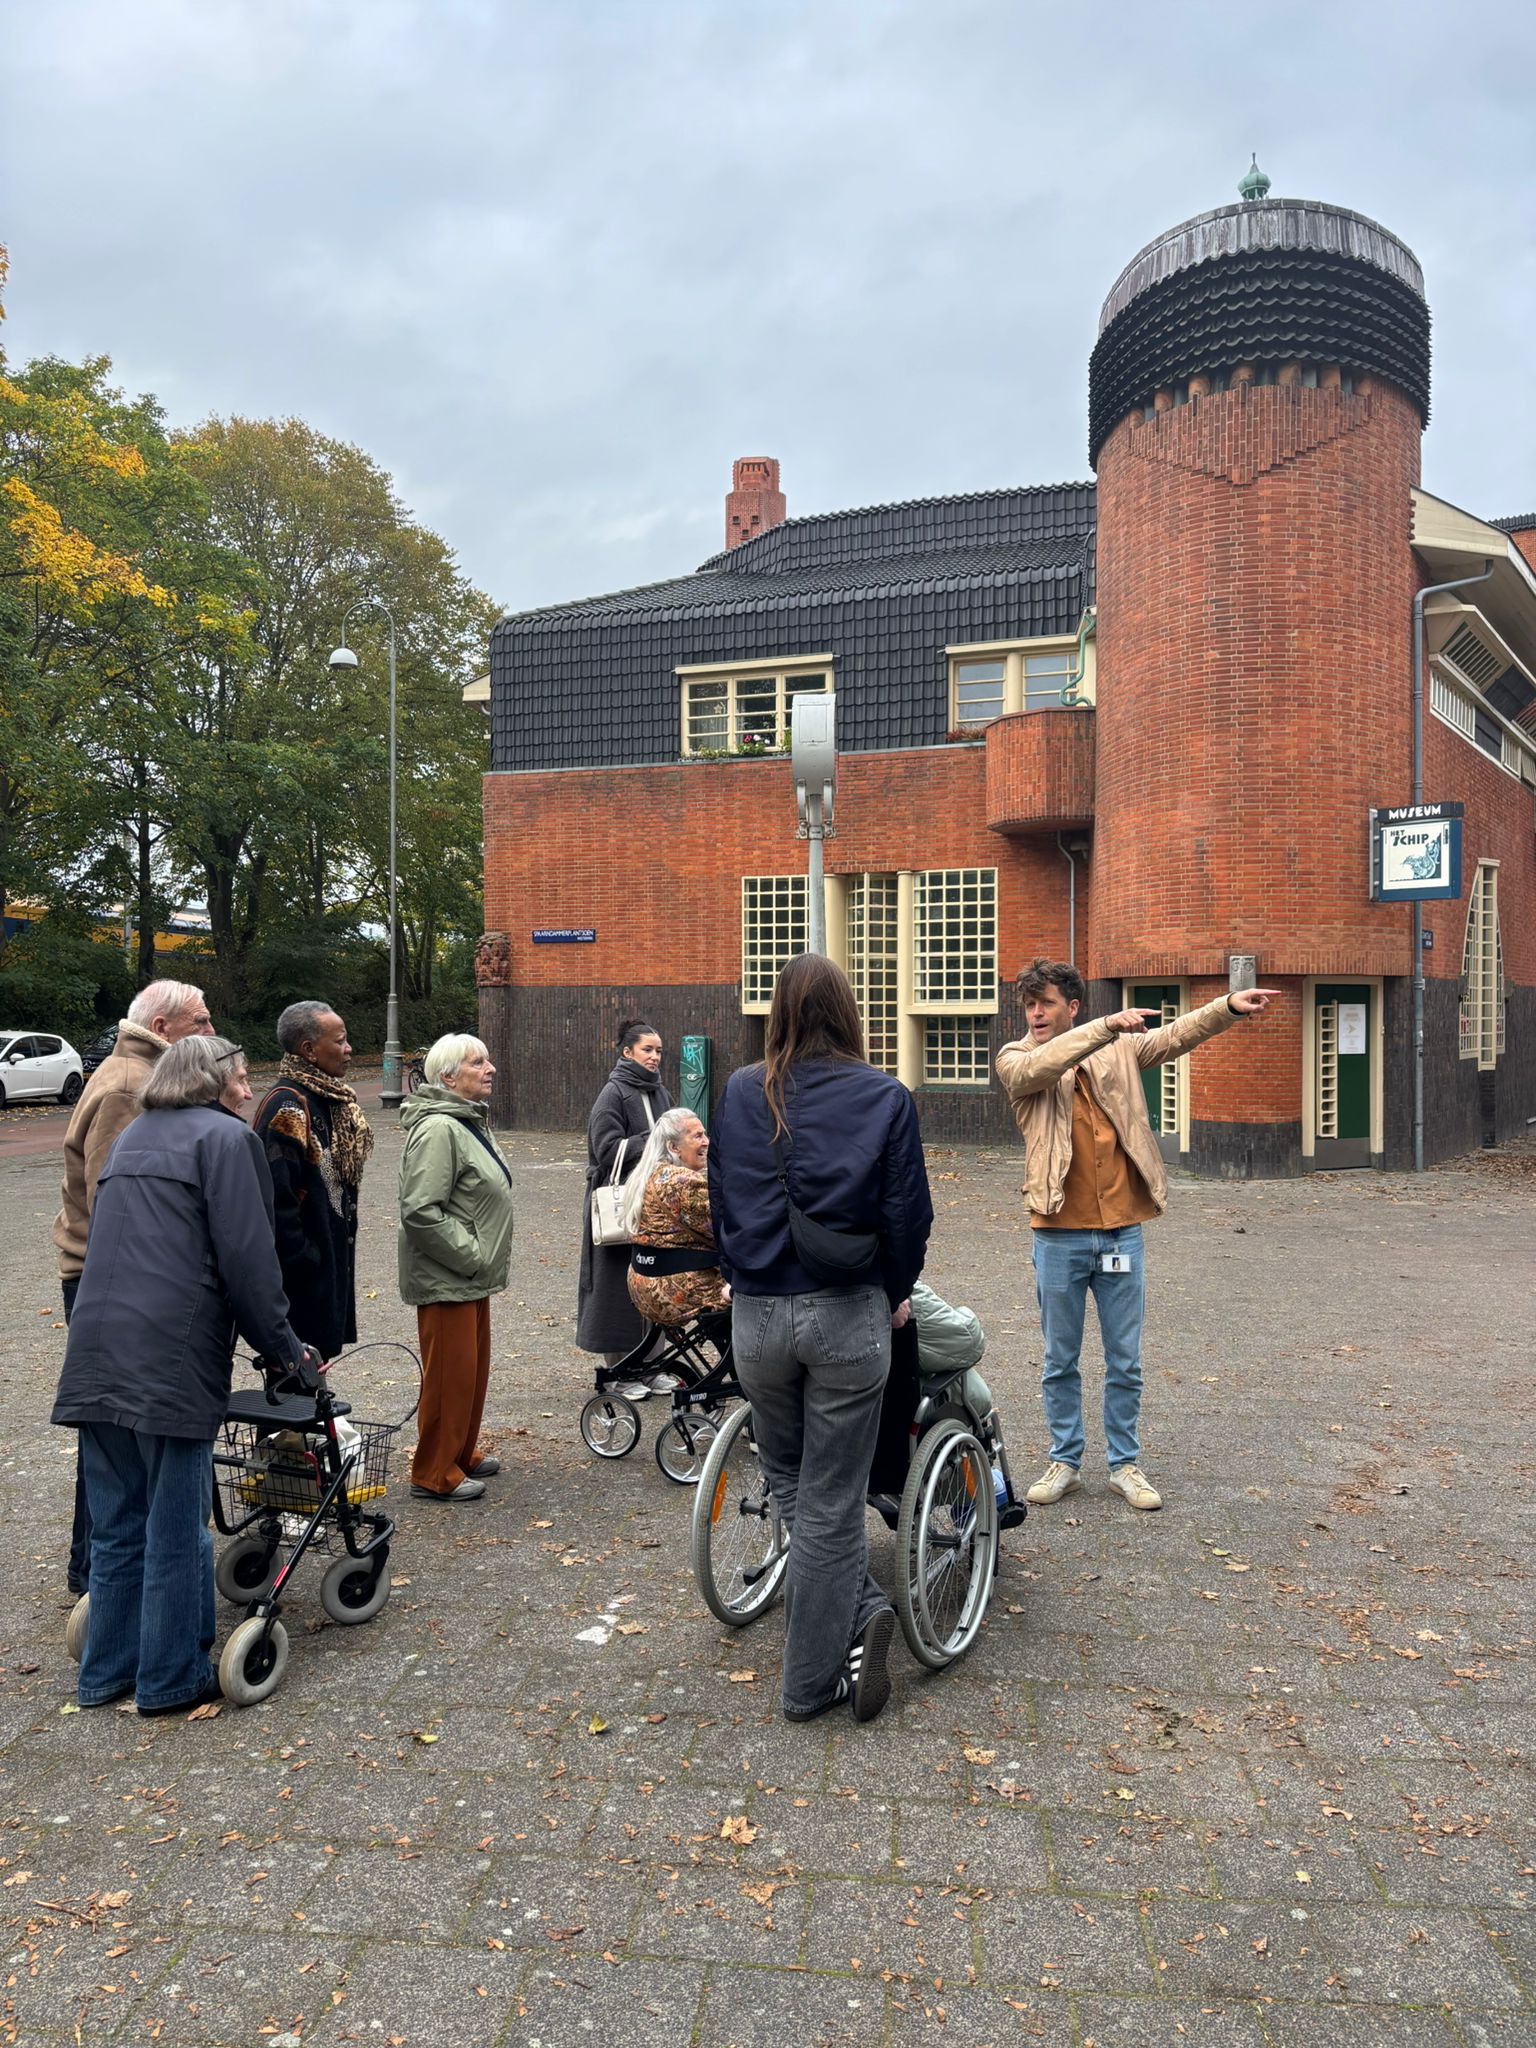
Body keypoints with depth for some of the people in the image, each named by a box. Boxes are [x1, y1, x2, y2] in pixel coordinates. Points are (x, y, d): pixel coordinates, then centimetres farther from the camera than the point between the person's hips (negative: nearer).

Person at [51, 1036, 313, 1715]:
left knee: (117, 1524, 16)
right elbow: (247, 1257, -10)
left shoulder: (132, 1138, 22)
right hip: (173, 1356, -7)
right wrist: (285, 1347, -1)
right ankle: (172, 1678, 14)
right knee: (176, 1527, 4)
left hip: (97, 1353, 7)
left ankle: (108, 1671, 26)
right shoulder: (224, 1136, -3)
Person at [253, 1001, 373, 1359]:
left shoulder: (332, 1101, 11)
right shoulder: (286, 1107, -19)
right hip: (301, 1276, -9)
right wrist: (303, 1260, -19)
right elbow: (276, 1198, -23)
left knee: (316, 1359, 16)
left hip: (330, 1262, 9)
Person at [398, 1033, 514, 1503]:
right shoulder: (437, 1130, -21)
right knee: (449, 1374, -1)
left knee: (474, 1367, 19)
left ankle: (462, 1453, 34)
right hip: (445, 1279, -10)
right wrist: (471, 1255, -21)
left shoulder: (471, 1121, 13)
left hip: (472, 1276, 10)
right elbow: (420, 1212, -27)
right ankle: (434, 1474, 12)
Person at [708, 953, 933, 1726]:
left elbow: (720, 1201, 7)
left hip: (756, 1314, 2)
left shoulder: (740, 1093, 0)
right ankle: (811, 1681, 16)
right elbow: (908, 1214, -4)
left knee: (790, 1482, 22)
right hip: (848, 1315, -1)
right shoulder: (885, 1097, -5)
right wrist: (895, 1293, 12)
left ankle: (858, 1615, 14)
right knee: (830, 1499, 8)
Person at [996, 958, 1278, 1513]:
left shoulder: (1118, 1049, 5)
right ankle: (1064, 1462, 27)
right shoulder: (1015, 1061, -2)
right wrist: (1106, 1026, -33)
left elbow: (1175, 1036, -4)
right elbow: (1040, 1066, -23)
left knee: (1125, 1362, 11)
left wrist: (1228, 1007, -20)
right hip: (1058, 1236, -1)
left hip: (1121, 1232, 2)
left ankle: (1124, 1463, 27)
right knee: (1060, 1361, 12)